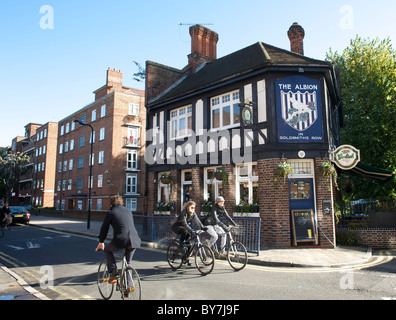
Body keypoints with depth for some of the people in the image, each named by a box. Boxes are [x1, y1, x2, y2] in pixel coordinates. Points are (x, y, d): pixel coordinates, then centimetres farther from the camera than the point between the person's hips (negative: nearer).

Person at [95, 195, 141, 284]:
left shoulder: (110, 212, 7)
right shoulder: (128, 211, 21)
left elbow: (104, 228, 12)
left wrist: (101, 242, 26)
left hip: (120, 241, -5)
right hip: (134, 241, 5)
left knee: (107, 250, 25)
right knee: (128, 263, 26)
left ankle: (114, 272, 12)